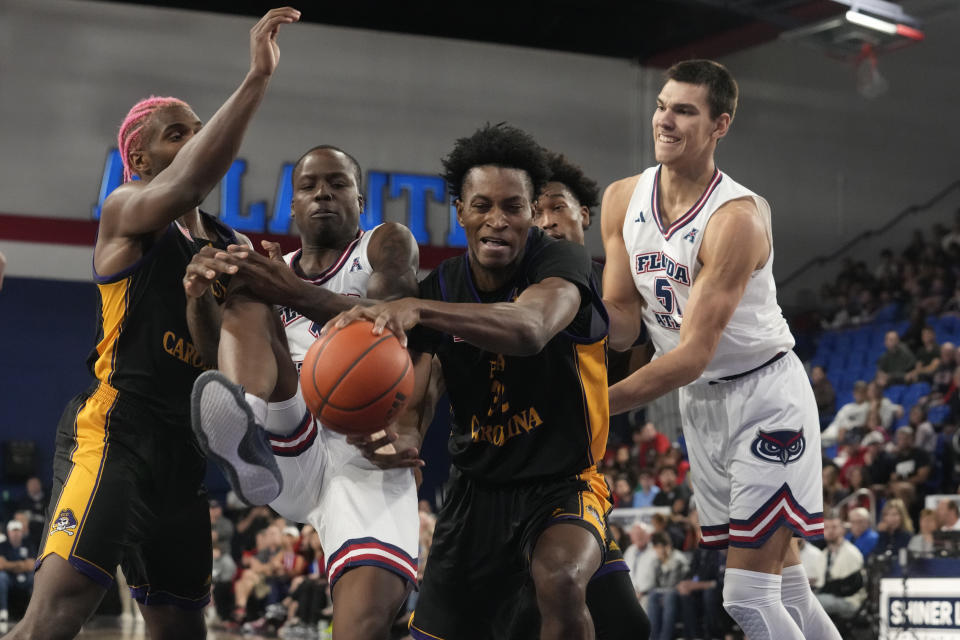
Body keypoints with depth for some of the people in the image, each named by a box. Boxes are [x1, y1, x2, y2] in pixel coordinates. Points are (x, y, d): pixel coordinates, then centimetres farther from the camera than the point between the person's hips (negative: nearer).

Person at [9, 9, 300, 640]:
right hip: (113, 428, -8)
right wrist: (257, 79, -30)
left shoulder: (228, 245, 19)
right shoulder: (127, 213, -2)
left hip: (183, 447, 8)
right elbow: (185, 186, -25)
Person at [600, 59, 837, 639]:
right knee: (785, 585, 14)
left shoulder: (737, 217, -24)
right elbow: (624, 324, 0)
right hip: (699, 403, 7)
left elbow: (694, 355, -28)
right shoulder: (624, 201, -2)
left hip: (765, 396, -7)